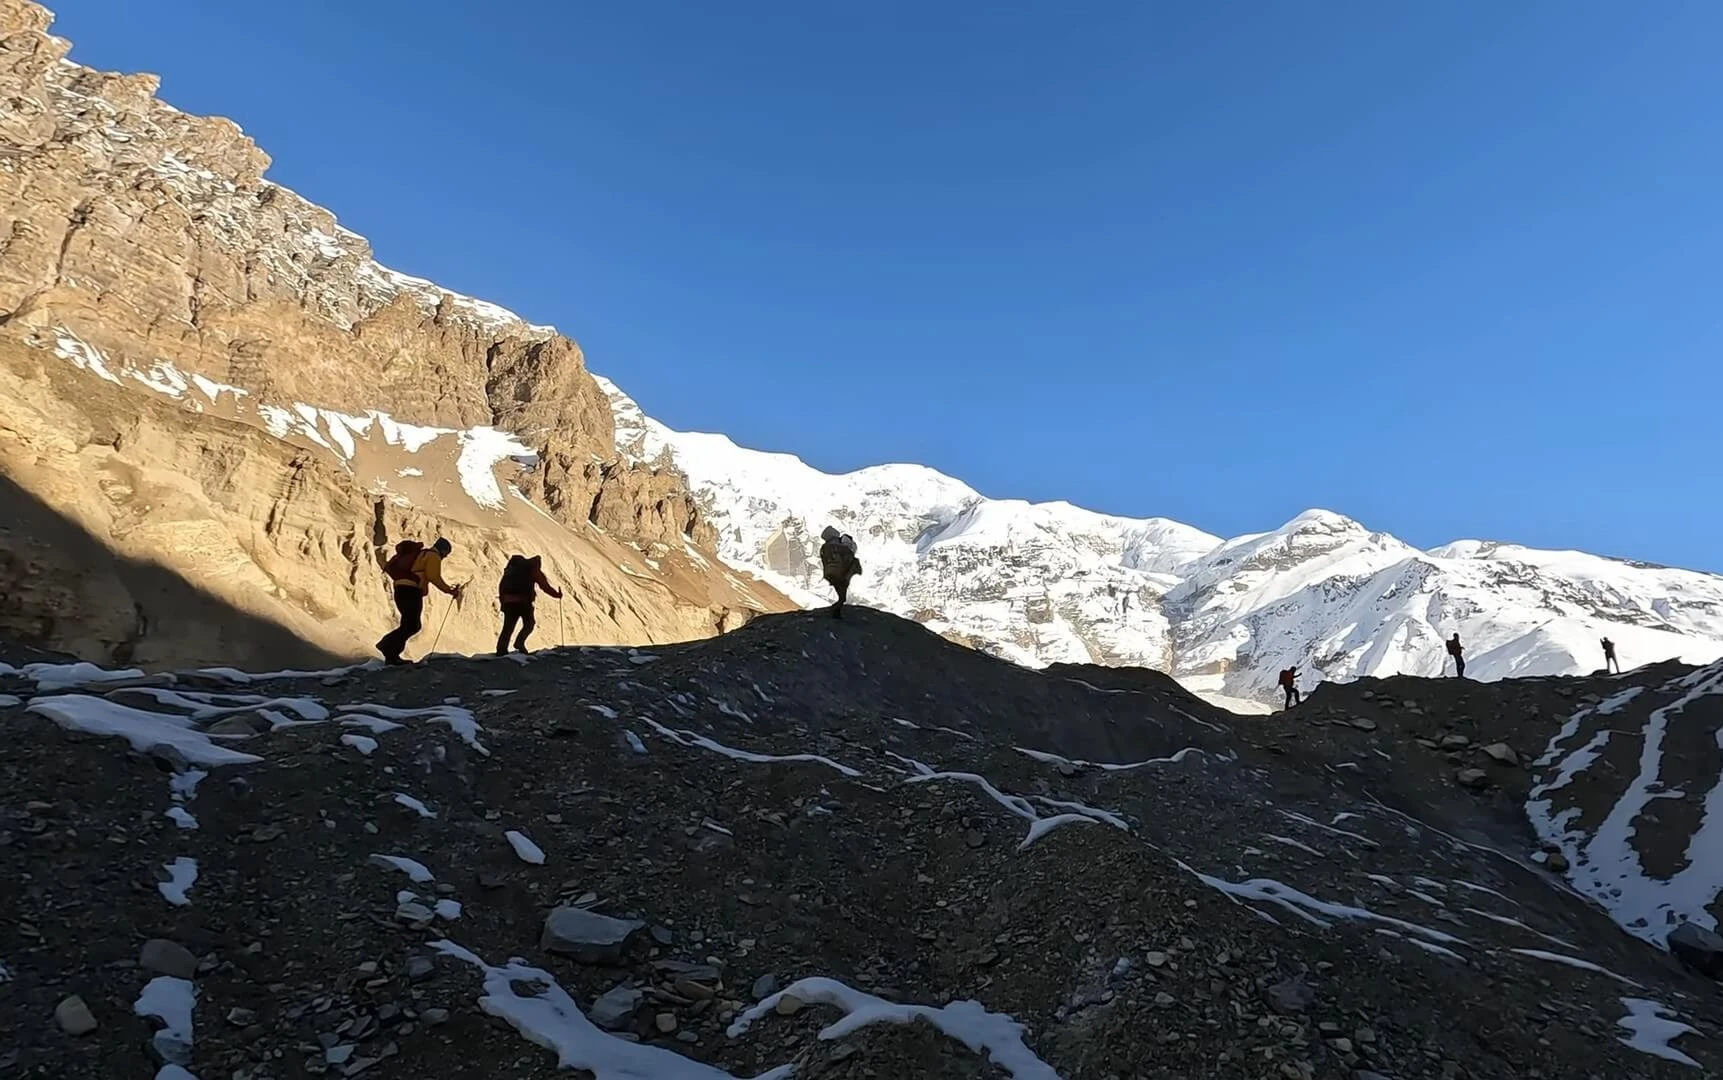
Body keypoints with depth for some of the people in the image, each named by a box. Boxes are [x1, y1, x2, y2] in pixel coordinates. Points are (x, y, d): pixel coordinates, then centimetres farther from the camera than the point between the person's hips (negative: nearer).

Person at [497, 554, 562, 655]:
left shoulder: (511, 568, 24)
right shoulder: (534, 570, 6)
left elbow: (501, 585, 24)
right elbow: (545, 586, 2)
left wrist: (502, 599, 29)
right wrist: (557, 595, 13)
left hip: (508, 601, 5)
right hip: (523, 601, -5)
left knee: (508, 627, 9)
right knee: (528, 624, 11)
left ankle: (501, 649, -1)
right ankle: (519, 643, -10)